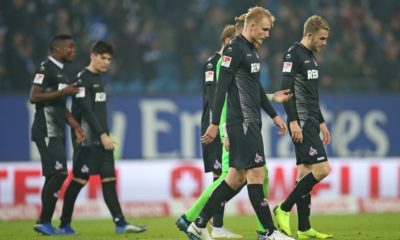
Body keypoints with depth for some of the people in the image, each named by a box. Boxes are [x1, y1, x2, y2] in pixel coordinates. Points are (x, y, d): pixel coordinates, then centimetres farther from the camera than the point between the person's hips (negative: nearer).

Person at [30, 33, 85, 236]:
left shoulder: (60, 71, 18)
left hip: (56, 133, 10)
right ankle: (44, 222, -8)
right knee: (58, 173, -13)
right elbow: (34, 97, -21)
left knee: (54, 176, 9)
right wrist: (62, 92, -19)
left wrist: (75, 126, 15)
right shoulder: (46, 69, -12)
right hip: (46, 132, -10)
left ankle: (45, 223, 13)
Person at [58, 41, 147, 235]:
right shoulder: (83, 79, -10)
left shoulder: (98, 79, 16)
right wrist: (102, 135, -19)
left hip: (101, 139, 9)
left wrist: (106, 136, 16)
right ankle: (64, 224, 4)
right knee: (79, 180, -4)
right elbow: (86, 111, -17)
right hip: (87, 140, -8)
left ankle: (120, 223, -4)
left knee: (109, 179, 1)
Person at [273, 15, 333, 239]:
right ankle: (283, 210, -9)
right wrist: (293, 121, -22)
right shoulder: (293, 55, -10)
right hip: (302, 123, -10)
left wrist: (321, 123, 26)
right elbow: (286, 90, -17)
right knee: (321, 168, -16)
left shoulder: (311, 57, 19)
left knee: (306, 172, 7)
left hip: (311, 122, 10)